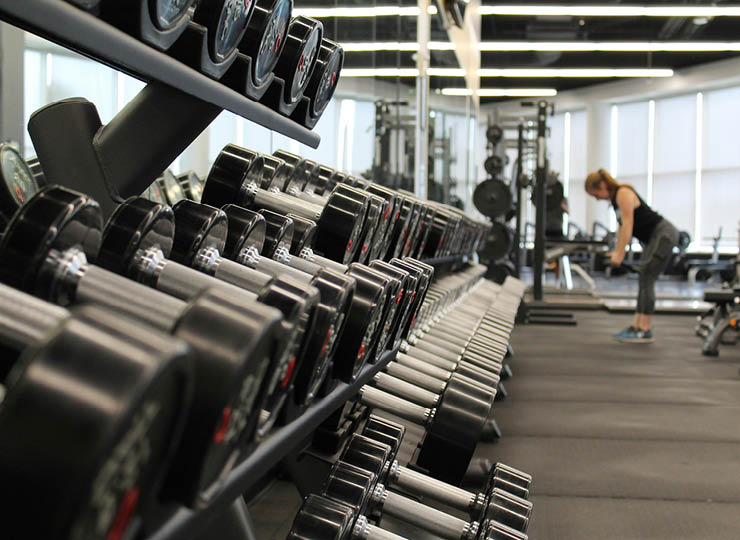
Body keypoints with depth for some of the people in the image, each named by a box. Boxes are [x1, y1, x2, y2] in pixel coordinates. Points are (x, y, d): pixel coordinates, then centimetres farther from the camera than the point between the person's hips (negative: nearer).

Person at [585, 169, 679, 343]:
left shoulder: (623, 194, -17)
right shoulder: (615, 198, 12)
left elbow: (628, 225, -23)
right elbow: (622, 226, 15)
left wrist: (620, 253, -25)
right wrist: (616, 251, 9)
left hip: (664, 235, -10)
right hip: (654, 237, 10)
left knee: (646, 280, -11)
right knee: (645, 281, 9)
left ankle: (645, 331, -9)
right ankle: (636, 326, 12)